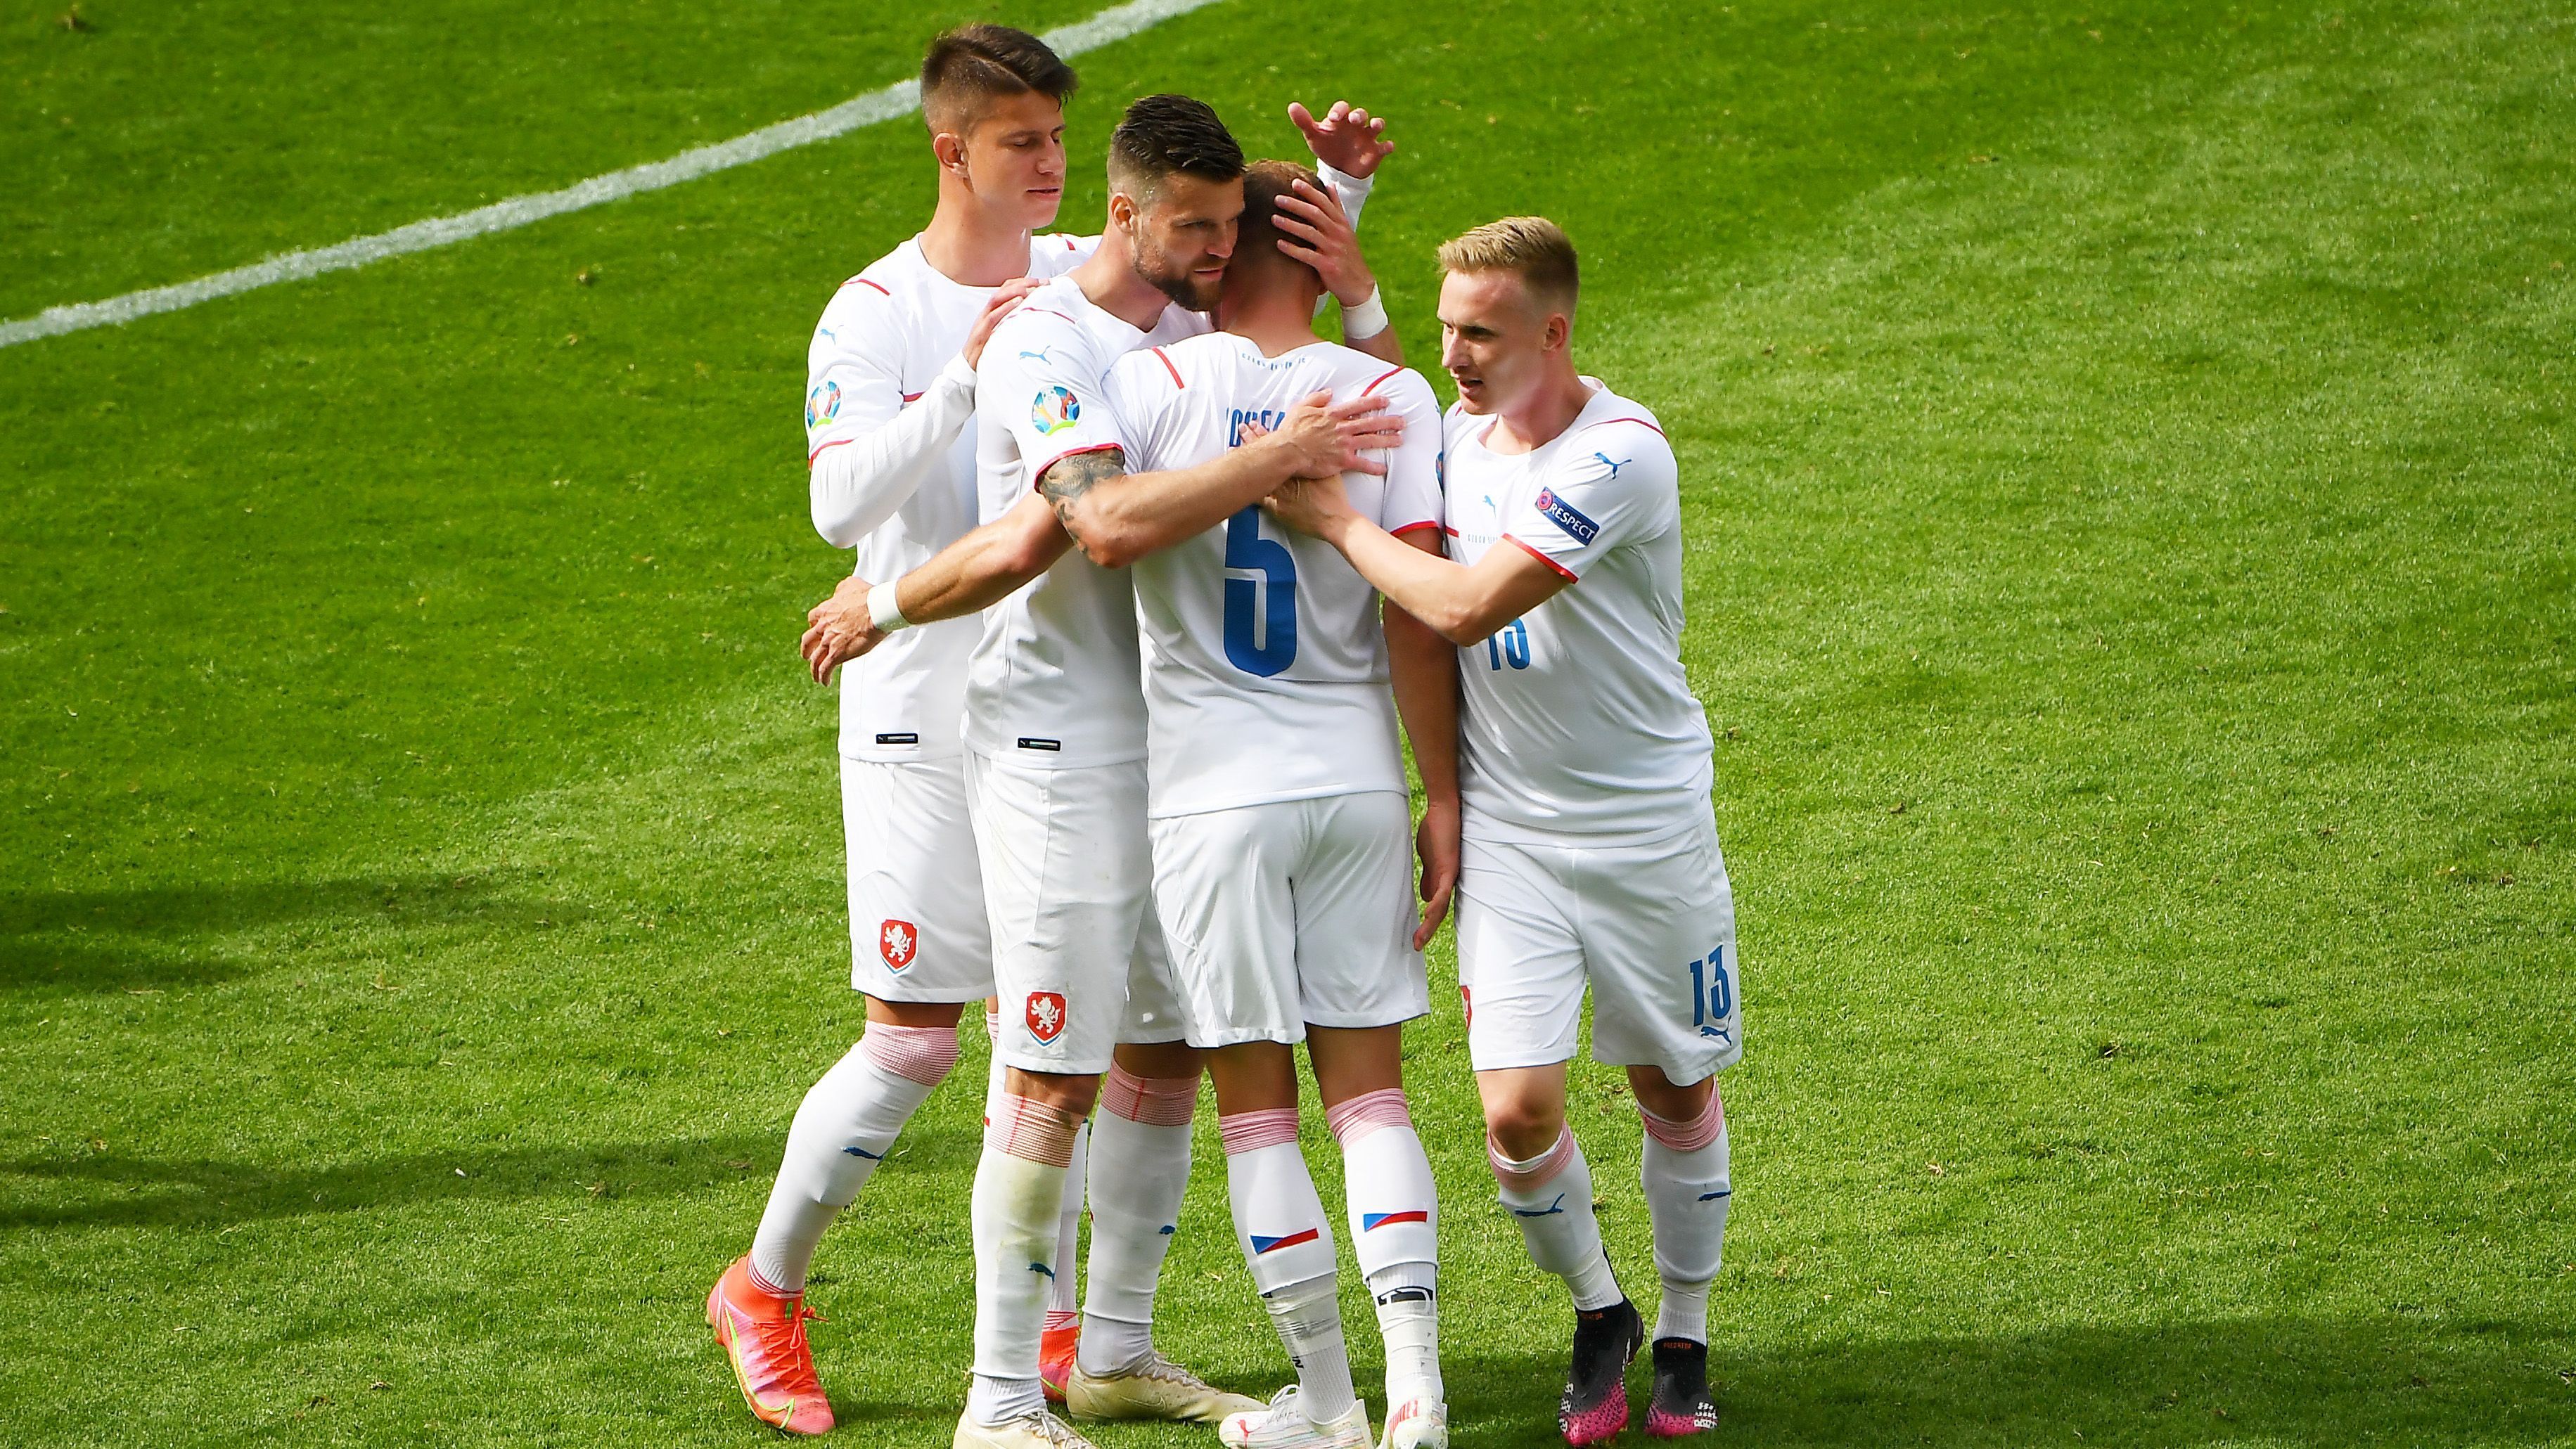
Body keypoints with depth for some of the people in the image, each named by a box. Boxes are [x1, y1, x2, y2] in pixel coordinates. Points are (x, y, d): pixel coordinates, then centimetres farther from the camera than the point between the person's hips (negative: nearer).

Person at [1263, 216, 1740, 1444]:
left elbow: (1465, 606, -25)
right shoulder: (1460, 433, 2)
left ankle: (1683, 1340, 29)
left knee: (1676, 1090, 9)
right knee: (1517, 1110, -7)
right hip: (1506, 824, 4)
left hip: (1645, 822, -4)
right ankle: (1596, 1317, 19)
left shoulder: (1621, 455, -20)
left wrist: (1335, 520, -15)